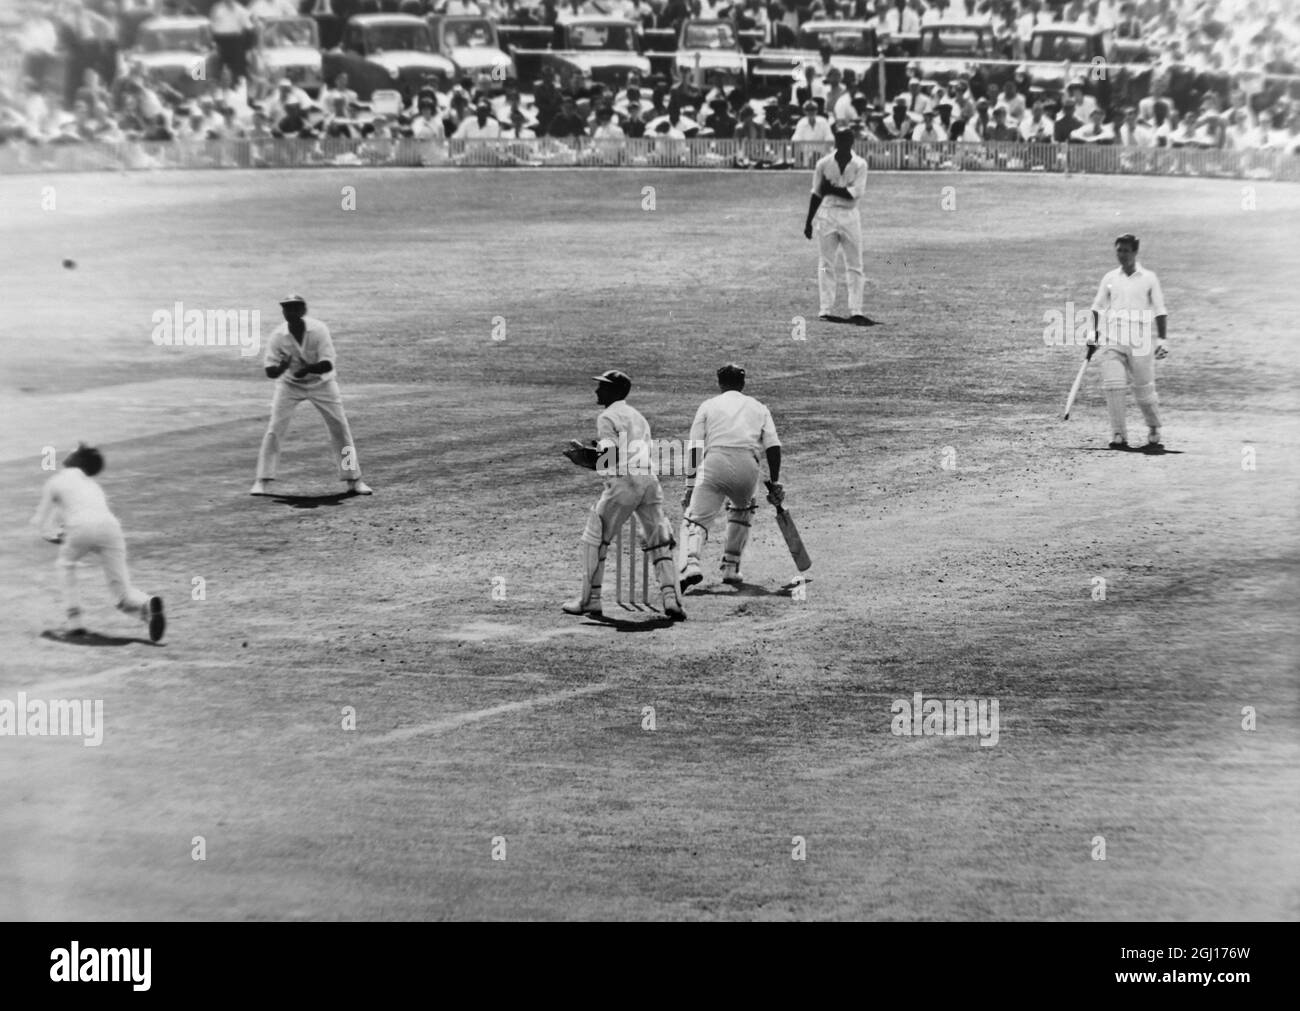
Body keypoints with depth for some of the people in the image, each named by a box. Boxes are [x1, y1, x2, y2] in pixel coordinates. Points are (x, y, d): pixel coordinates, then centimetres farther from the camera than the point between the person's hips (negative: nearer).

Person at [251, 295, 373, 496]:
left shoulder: (319, 330, -23)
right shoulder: (278, 336, -19)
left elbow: (327, 364, -26)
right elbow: (270, 371, -19)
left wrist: (307, 369, -43)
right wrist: (281, 368, -40)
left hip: (322, 383, 0)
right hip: (290, 384, 0)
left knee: (340, 428, -1)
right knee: (274, 430, -10)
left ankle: (354, 480, 12)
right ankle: (262, 481, -2)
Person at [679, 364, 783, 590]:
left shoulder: (708, 406, 21)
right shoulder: (758, 407, 25)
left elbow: (694, 448, 10)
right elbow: (773, 446, 11)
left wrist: (690, 487, 9)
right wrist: (774, 483, 14)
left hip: (714, 462, -2)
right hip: (747, 466, 2)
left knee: (697, 518, -4)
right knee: (742, 510, 29)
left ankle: (691, 563, -32)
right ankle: (731, 568, 23)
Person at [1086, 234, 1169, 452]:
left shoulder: (1149, 278, 2)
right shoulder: (1110, 278, 9)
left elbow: (1160, 311, 2)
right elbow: (1097, 307, 15)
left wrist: (1163, 339, -6)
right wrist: (1093, 334, 4)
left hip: (1140, 342, -2)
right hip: (1113, 341, 2)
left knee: (1144, 391, 3)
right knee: (1112, 386, -12)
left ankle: (1154, 433, 24)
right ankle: (1118, 436, -8)